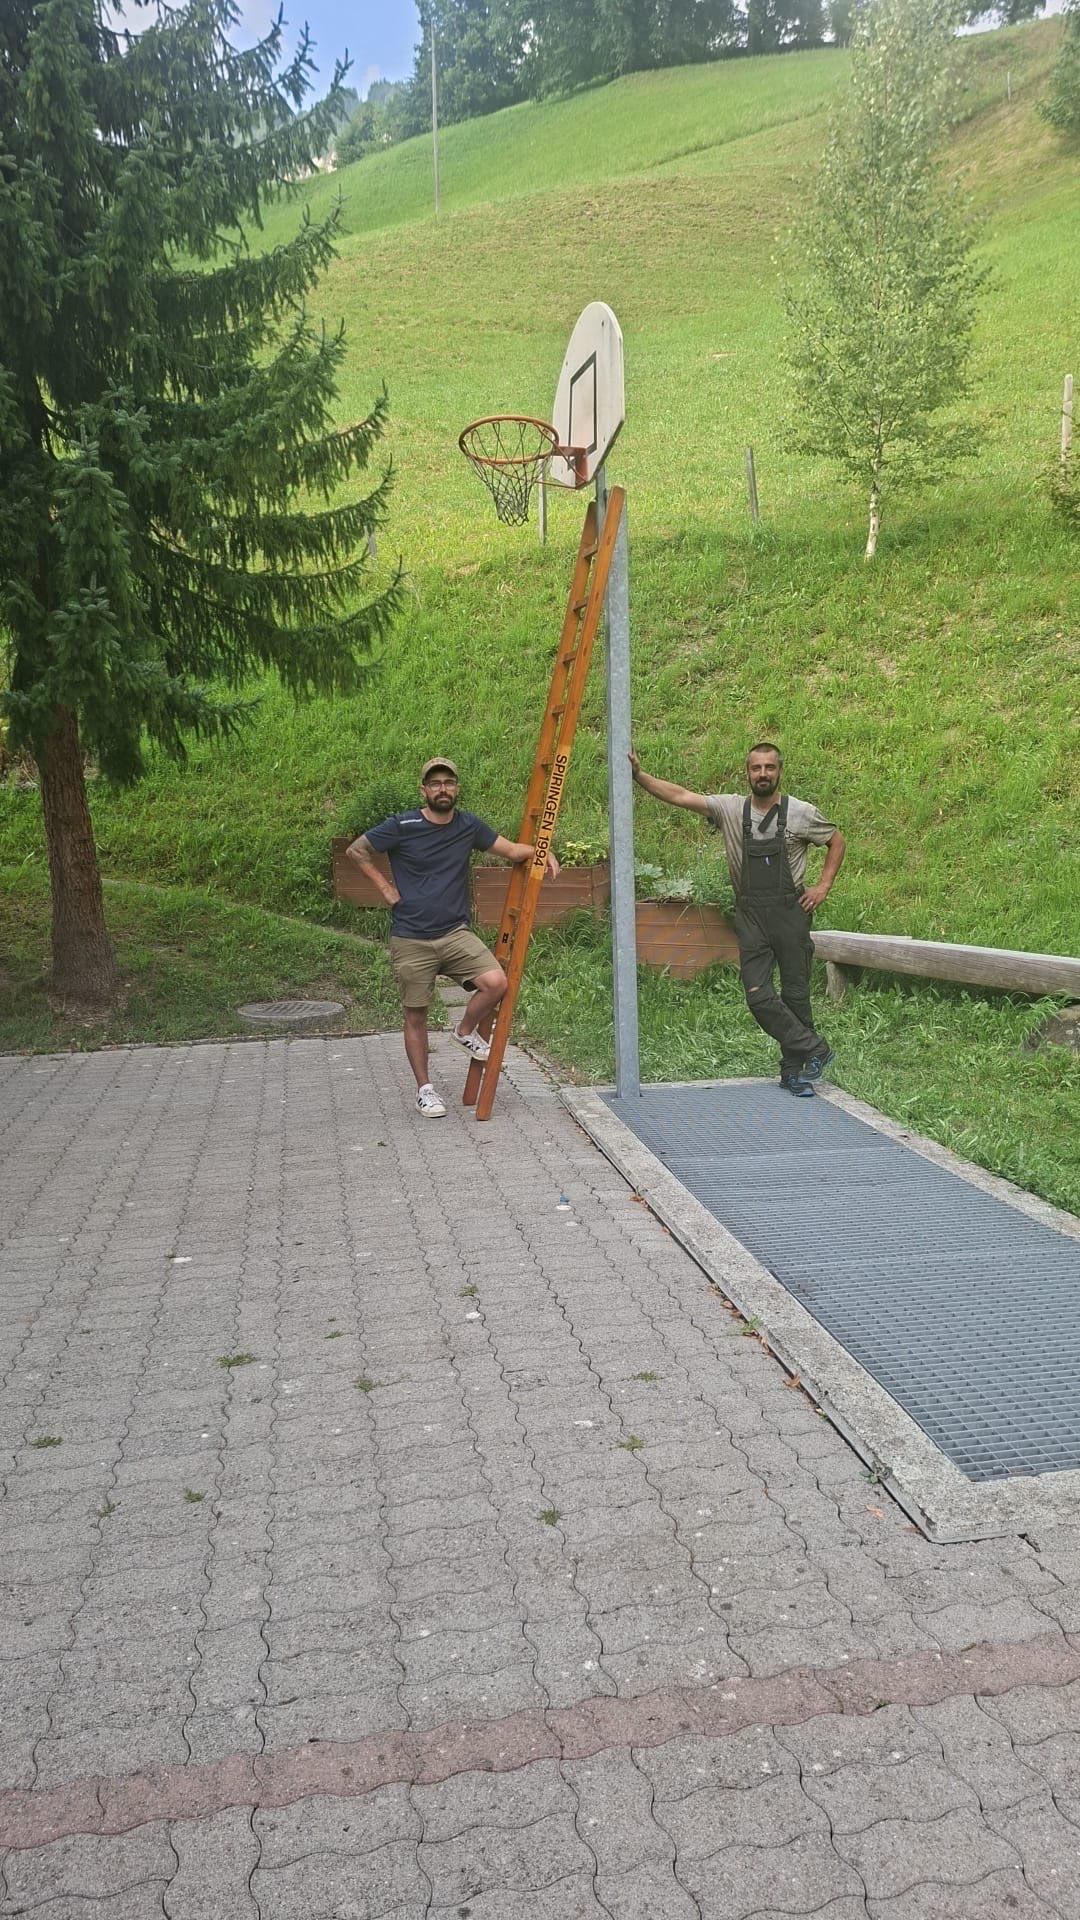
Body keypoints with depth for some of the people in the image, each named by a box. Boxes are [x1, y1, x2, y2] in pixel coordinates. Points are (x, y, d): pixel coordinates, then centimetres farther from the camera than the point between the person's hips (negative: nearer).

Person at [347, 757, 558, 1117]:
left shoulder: (468, 826, 4)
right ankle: (424, 1090, 20)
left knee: (496, 983, -19)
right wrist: (385, 887, 0)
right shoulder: (402, 826, -6)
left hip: (455, 932, 3)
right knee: (416, 1016, 4)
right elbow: (356, 850, 4)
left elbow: (511, 849, 8)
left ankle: (465, 1032, 10)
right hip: (411, 939, -2)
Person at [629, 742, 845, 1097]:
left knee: (795, 993, 5)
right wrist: (639, 775, -14)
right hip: (750, 915, 1)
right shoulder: (731, 809, 2)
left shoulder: (801, 813, -1)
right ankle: (814, 1050, 6)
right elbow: (679, 795, -3)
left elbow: (837, 841, 13)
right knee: (758, 995, -8)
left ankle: (795, 1070, 18)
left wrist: (823, 887, 3)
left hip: (791, 911, -1)